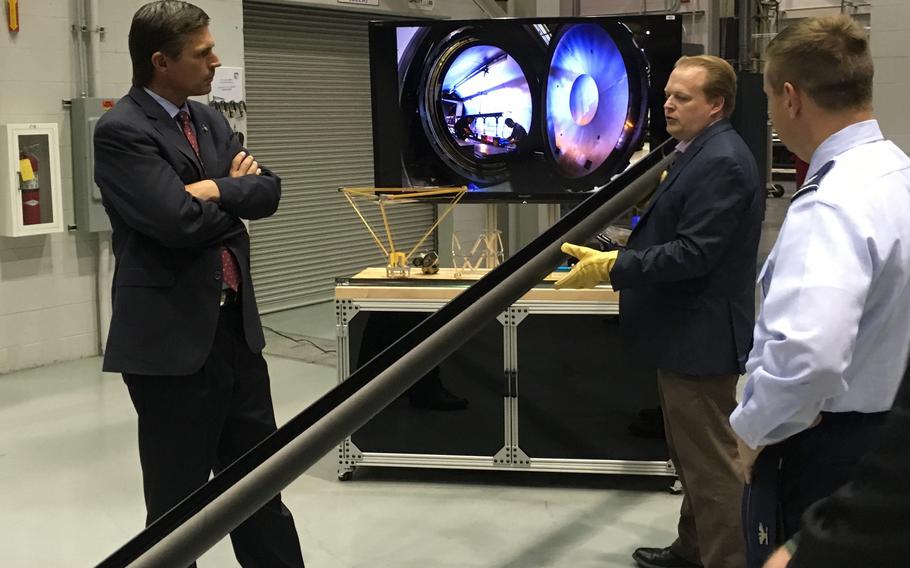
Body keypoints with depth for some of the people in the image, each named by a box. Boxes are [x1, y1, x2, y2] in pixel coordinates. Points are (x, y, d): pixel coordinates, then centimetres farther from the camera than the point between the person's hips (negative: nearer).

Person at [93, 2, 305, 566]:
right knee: (179, 500, 5)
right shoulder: (121, 131, -13)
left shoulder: (210, 120, 12)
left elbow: (268, 191, 4)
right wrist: (234, 195, -4)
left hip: (236, 326, 8)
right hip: (172, 337, -7)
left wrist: (216, 191, -14)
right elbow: (180, 219, -23)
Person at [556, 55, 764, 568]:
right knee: (694, 454, 21)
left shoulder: (721, 162, -20)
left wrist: (613, 267, -25)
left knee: (711, 462, -2)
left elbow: (695, 252, -26)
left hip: (701, 337, -11)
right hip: (689, 332, 11)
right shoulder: (704, 153, 13)